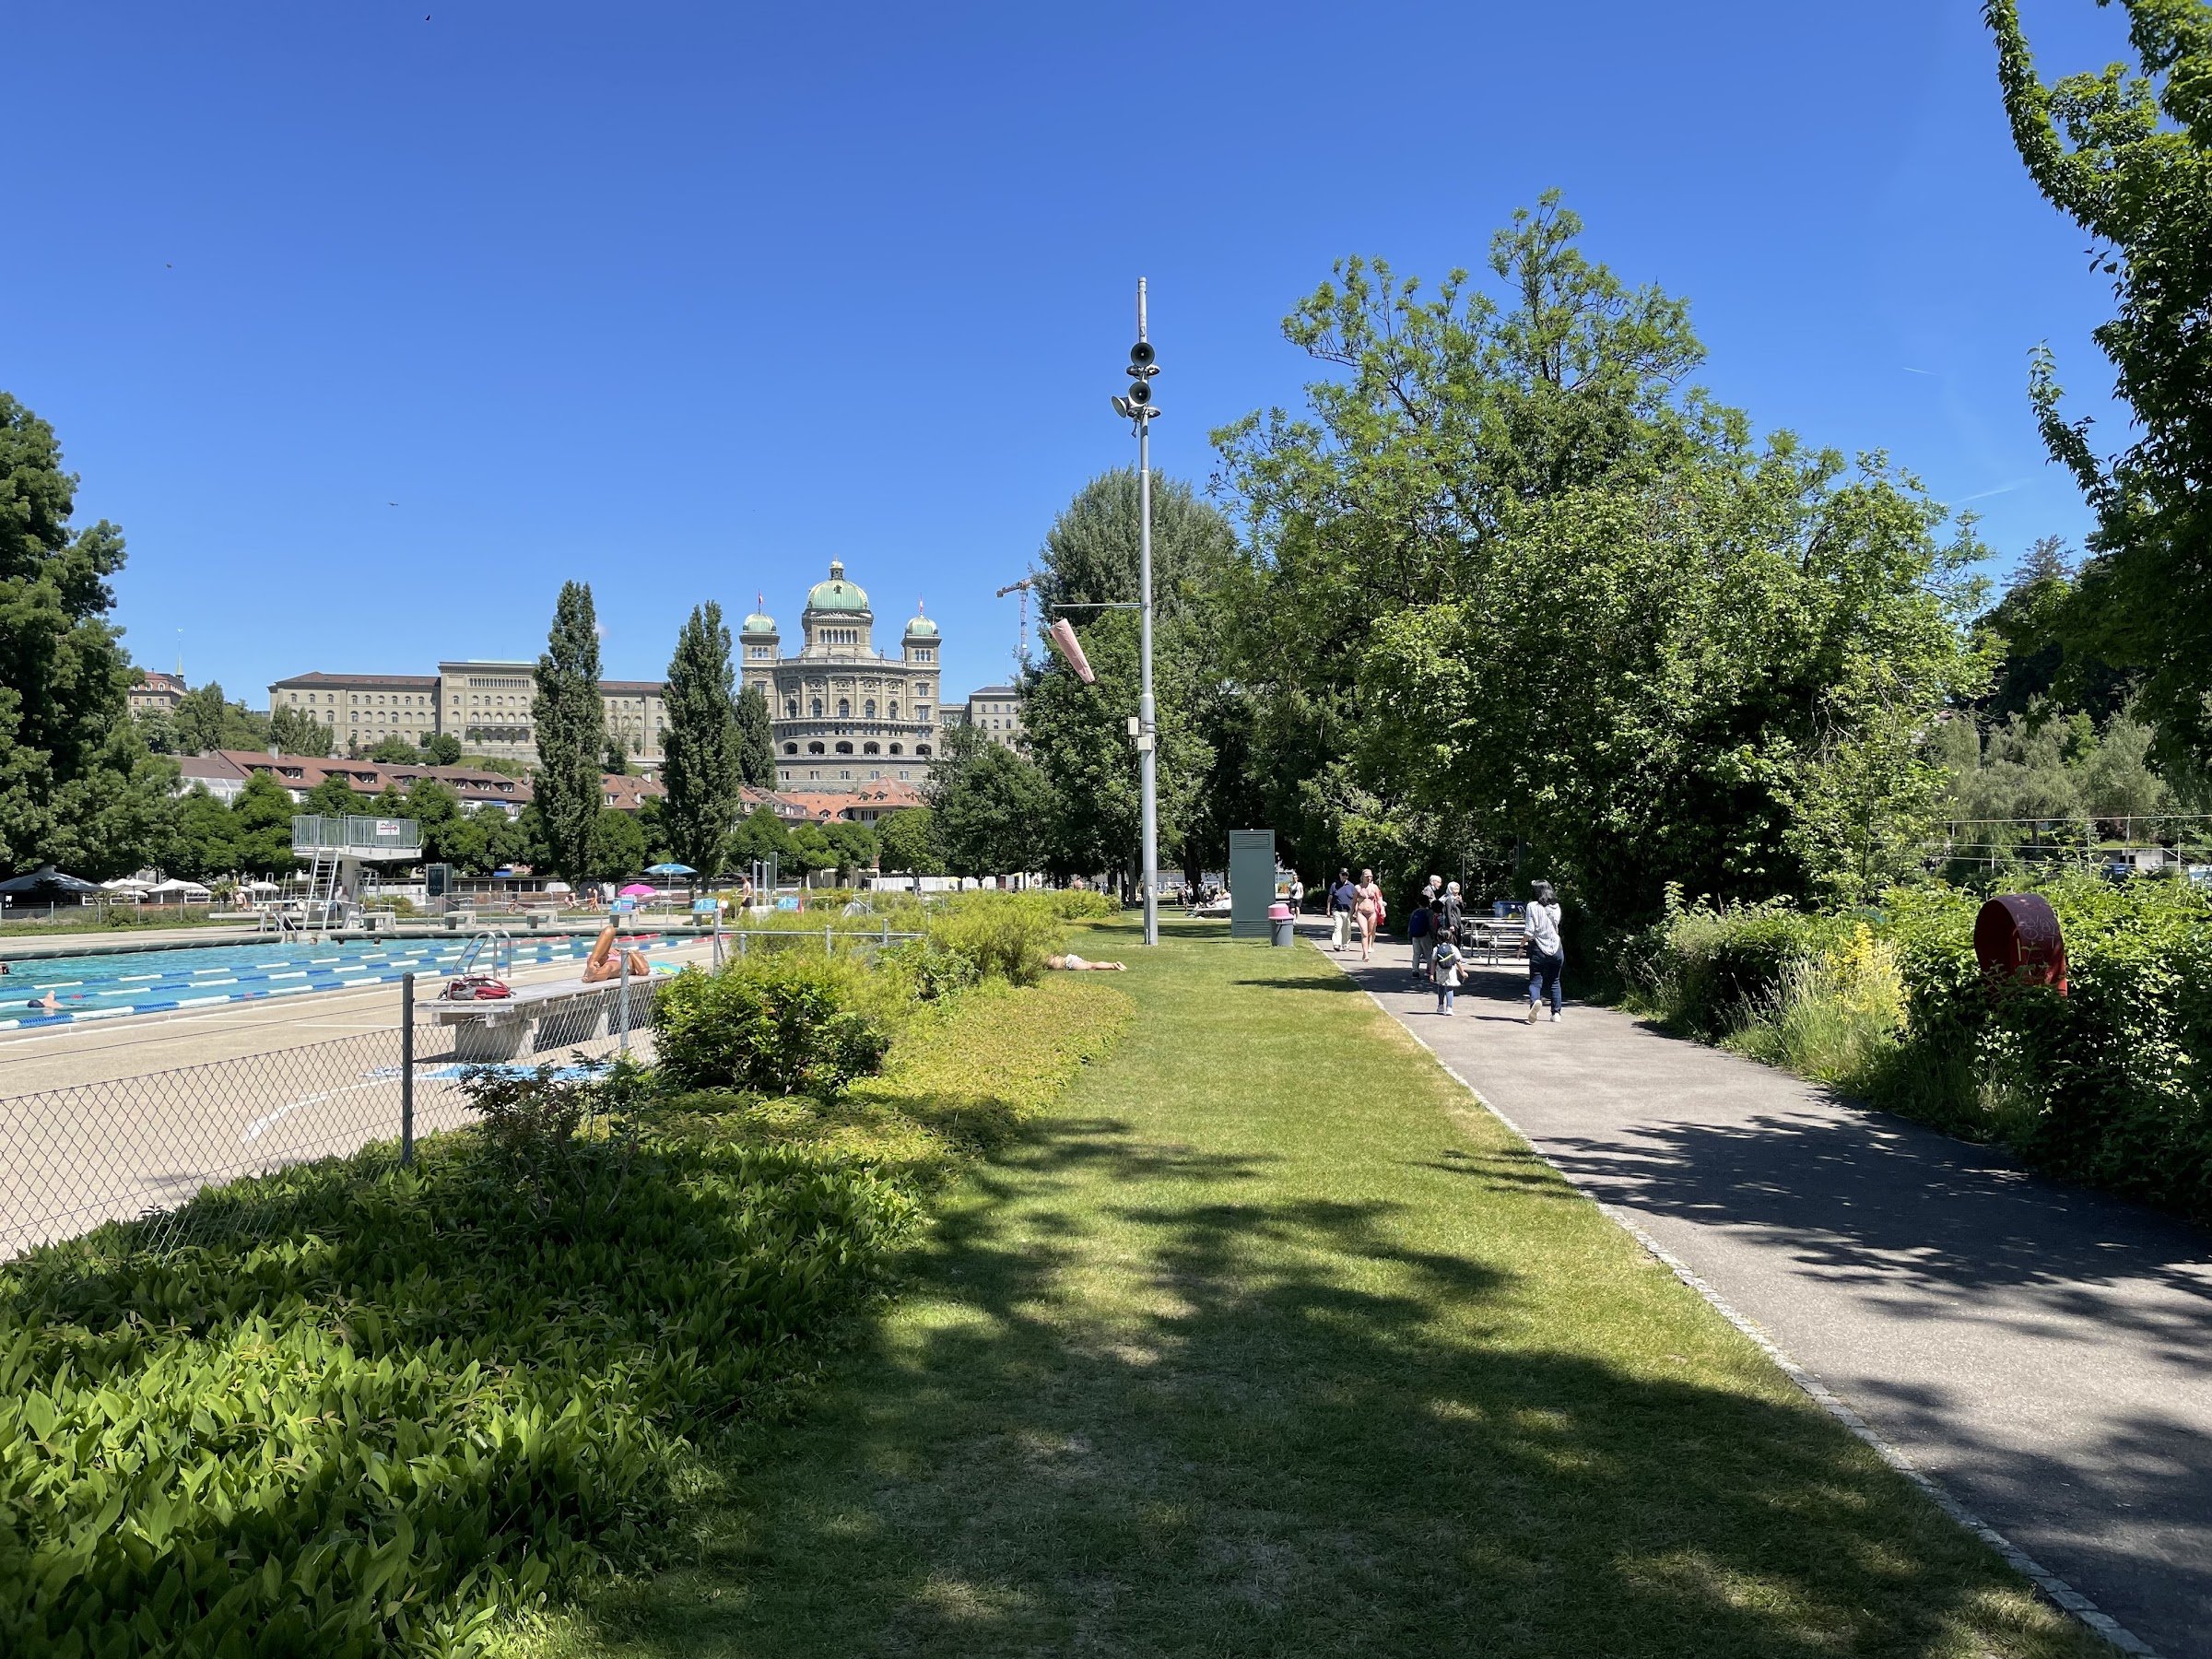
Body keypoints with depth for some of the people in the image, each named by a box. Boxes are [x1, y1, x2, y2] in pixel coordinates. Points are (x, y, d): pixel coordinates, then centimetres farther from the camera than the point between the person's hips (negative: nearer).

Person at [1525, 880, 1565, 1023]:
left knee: (1535, 981, -5)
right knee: (1554, 982, 16)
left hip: (1538, 949, -3)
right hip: (1556, 949, 4)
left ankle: (1535, 1001, -35)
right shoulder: (1556, 907, 5)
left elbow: (1530, 931, -10)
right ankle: (1556, 1013, 12)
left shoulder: (1533, 906, -6)